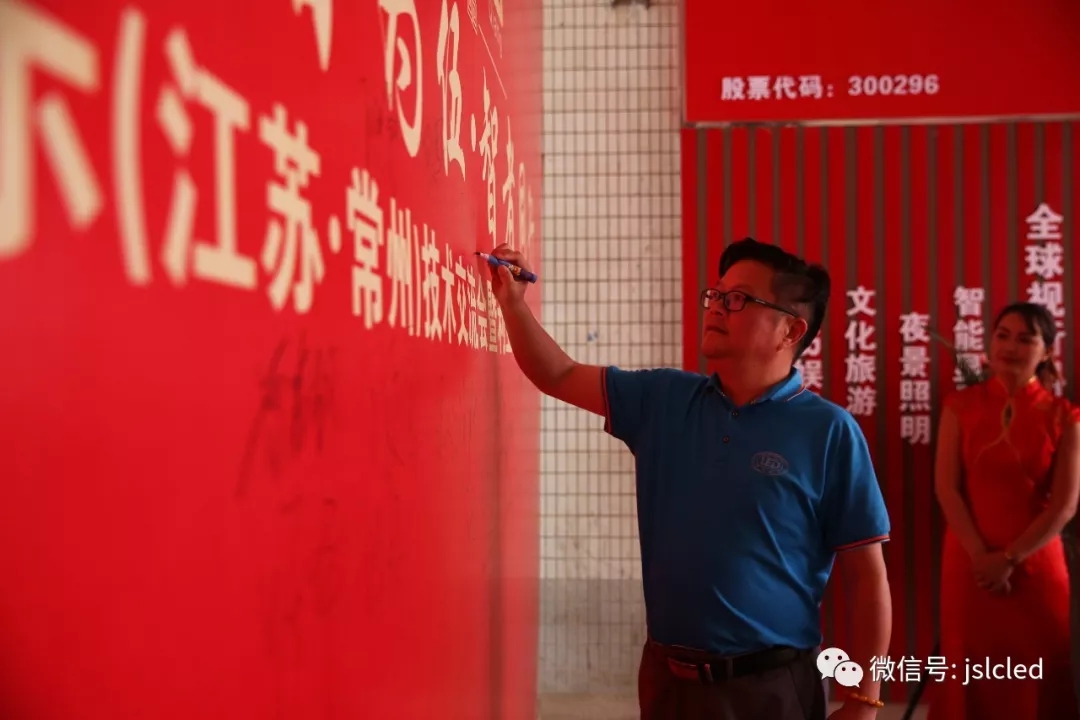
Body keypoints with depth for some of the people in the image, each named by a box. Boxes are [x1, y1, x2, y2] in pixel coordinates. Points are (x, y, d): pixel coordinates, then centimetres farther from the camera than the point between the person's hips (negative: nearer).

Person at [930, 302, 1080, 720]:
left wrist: (1009, 559, -12)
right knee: (971, 672, 6)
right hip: (968, 561, 1)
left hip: (1035, 564, 0)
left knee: (1035, 678, 5)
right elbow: (946, 486, -3)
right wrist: (981, 555, -11)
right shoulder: (961, 406, 2)